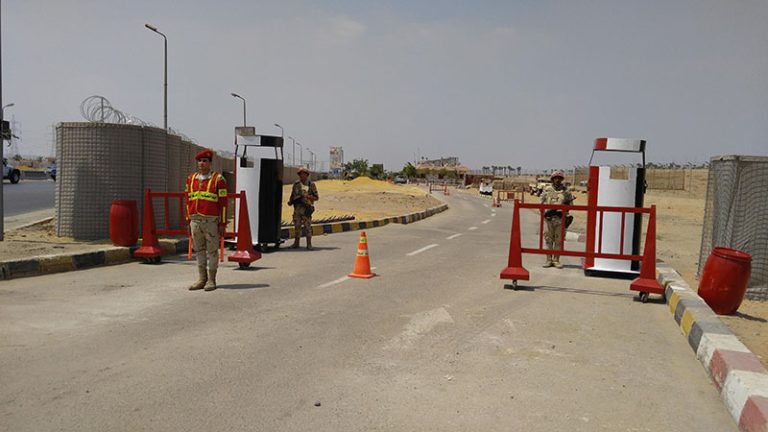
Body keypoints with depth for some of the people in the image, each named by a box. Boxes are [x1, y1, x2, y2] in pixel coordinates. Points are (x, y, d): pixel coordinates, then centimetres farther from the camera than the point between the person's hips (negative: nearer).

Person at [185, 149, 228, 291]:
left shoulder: (218, 179, -4)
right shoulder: (191, 179, 11)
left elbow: (223, 203, -6)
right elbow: (188, 201, 15)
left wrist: (222, 224, -9)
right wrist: (188, 221, 11)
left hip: (211, 221, -5)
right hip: (195, 220, 5)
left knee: (212, 251, 1)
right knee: (199, 250, 9)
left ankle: (211, 280, 9)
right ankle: (201, 279, 17)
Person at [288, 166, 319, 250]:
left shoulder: (311, 184, 1)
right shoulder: (296, 184, 10)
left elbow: (316, 197, 1)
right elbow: (292, 195, 16)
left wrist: (308, 196, -16)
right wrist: (290, 201, -4)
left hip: (307, 208, -3)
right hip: (297, 208, 3)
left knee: (307, 226, -4)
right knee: (297, 226, 7)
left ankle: (309, 244, 2)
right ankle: (296, 242, 19)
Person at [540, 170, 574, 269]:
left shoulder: (566, 191, 8)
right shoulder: (547, 190, 8)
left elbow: (570, 203, 11)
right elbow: (542, 203, 8)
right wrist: (545, 212, -6)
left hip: (560, 219, 0)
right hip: (549, 218, 0)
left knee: (558, 240, 3)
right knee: (549, 239, 2)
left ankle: (556, 260, 10)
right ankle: (549, 260, 8)